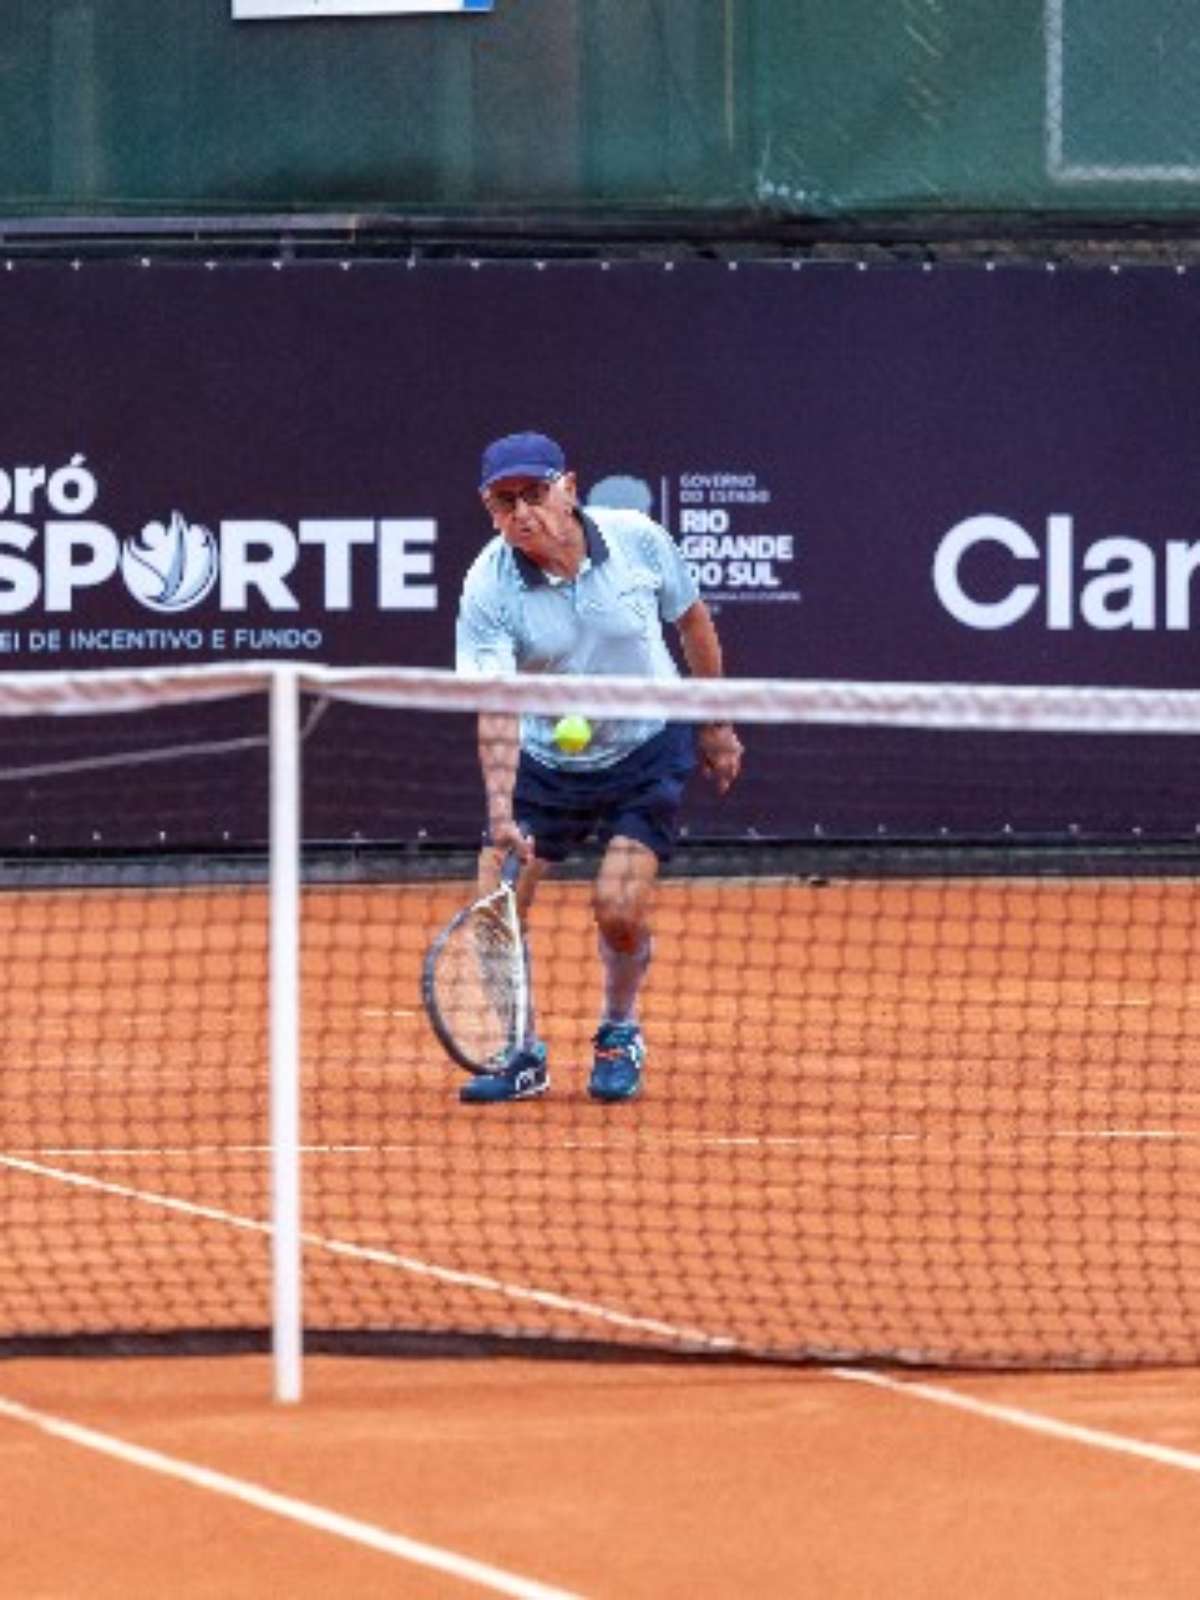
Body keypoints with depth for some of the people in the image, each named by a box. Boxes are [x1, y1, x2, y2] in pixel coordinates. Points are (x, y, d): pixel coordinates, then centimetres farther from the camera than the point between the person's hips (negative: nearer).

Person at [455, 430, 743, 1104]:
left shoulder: (639, 540, -17)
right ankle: (521, 1054, 15)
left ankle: (620, 1032, 15)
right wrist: (501, 812, -41)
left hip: (648, 750, -1)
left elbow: (693, 621, 2)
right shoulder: (489, 589, -21)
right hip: (545, 762, 1)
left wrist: (716, 725, 10)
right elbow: (496, 708, -29)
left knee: (619, 908, -15)